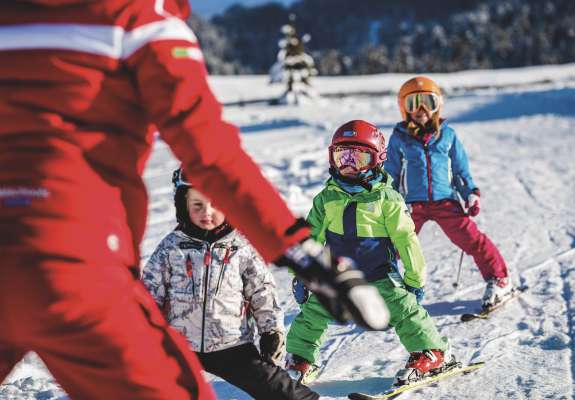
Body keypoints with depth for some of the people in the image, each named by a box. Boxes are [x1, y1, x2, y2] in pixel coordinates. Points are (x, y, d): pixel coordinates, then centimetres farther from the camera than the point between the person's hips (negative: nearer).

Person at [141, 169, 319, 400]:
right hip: (177, 345, 1)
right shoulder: (171, 247, 0)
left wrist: (273, 331, 5)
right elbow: (150, 292, 5)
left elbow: (263, 292, 6)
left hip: (231, 344, 0)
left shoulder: (242, 247, -1)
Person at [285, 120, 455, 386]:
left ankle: (433, 354, 6)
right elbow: (310, 237, 8)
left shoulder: (386, 199, -9)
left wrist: (415, 279, -4)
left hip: (380, 274, -3)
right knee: (312, 313, 0)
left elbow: (405, 240, -5)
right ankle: (300, 360, 16)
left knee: (403, 309, -10)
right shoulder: (326, 199, 0)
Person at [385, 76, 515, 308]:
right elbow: (391, 174, 10)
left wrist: (471, 194, 6)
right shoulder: (399, 138, 4)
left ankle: (499, 281, 7)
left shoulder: (447, 134, 7)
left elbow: (461, 168, 13)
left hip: (445, 200, 0)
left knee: (470, 238, -5)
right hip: (412, 203, 0)